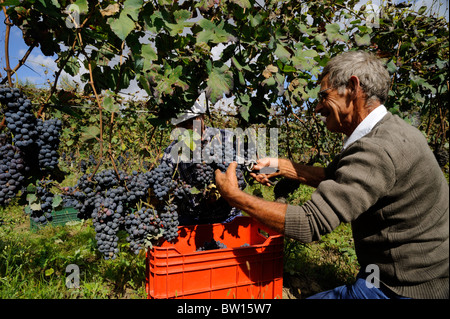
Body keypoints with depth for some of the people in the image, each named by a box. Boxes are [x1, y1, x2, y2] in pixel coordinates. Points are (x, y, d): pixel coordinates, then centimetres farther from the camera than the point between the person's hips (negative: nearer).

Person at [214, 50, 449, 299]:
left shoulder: (378, 150, -29)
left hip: (402, 289, -9)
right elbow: (331, 176, 14)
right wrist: (281, 166, 5)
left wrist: (233, 196, -23)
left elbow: (310, 224, -31)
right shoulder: (388, 130, 4)